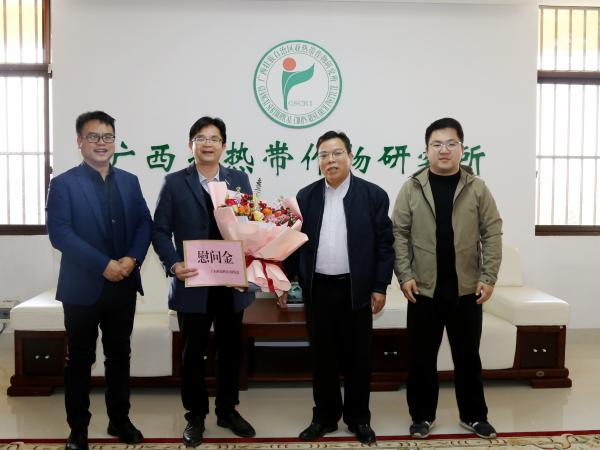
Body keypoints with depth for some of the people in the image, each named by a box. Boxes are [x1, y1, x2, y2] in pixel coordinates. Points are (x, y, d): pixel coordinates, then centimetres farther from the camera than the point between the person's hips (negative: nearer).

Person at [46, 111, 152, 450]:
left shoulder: (129, 181, 9)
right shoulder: (63, 184, -4)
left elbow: (145, 223, 5)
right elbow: (60, 233, -14)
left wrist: (132, 259, -12)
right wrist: (103, 265, -19)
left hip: (124, 285, 4)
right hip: (82, 286, -4)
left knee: (120, 355, 14)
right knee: (81, 359, 9)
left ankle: (120, 420, 29)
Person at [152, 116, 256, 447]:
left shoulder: (240, 180, 6)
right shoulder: (174, 183, 0)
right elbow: (160, 230, -2)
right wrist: (173, 264, -17)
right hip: (193, 283, -2)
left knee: (230, 350, 14)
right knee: (192, 353, 10)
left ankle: (227, 410, 32)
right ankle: (195, 415, 28)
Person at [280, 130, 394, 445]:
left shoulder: (373, 195, -2)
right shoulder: (305, 197, 4)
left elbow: (384, 244, -2)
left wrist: (380, 287, -6)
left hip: (356, 290, -1)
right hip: (318, 290, 2)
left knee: (357, 357, 9)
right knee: (322, 356, 11)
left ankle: (358, 418, 26)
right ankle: (325, 416, 26)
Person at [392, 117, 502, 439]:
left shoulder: (477, 189, 1)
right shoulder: (411, 188, 0)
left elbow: (492, 234, 1)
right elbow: (399, 234, -1)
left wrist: (489, 278, -5)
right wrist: (405, 275, -9)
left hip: (466, 291, 1)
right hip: (424, 290, 0)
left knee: (468, 356, 13)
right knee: (422, 356, 9)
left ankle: (473, 415, 30)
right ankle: (422, 415, 25)